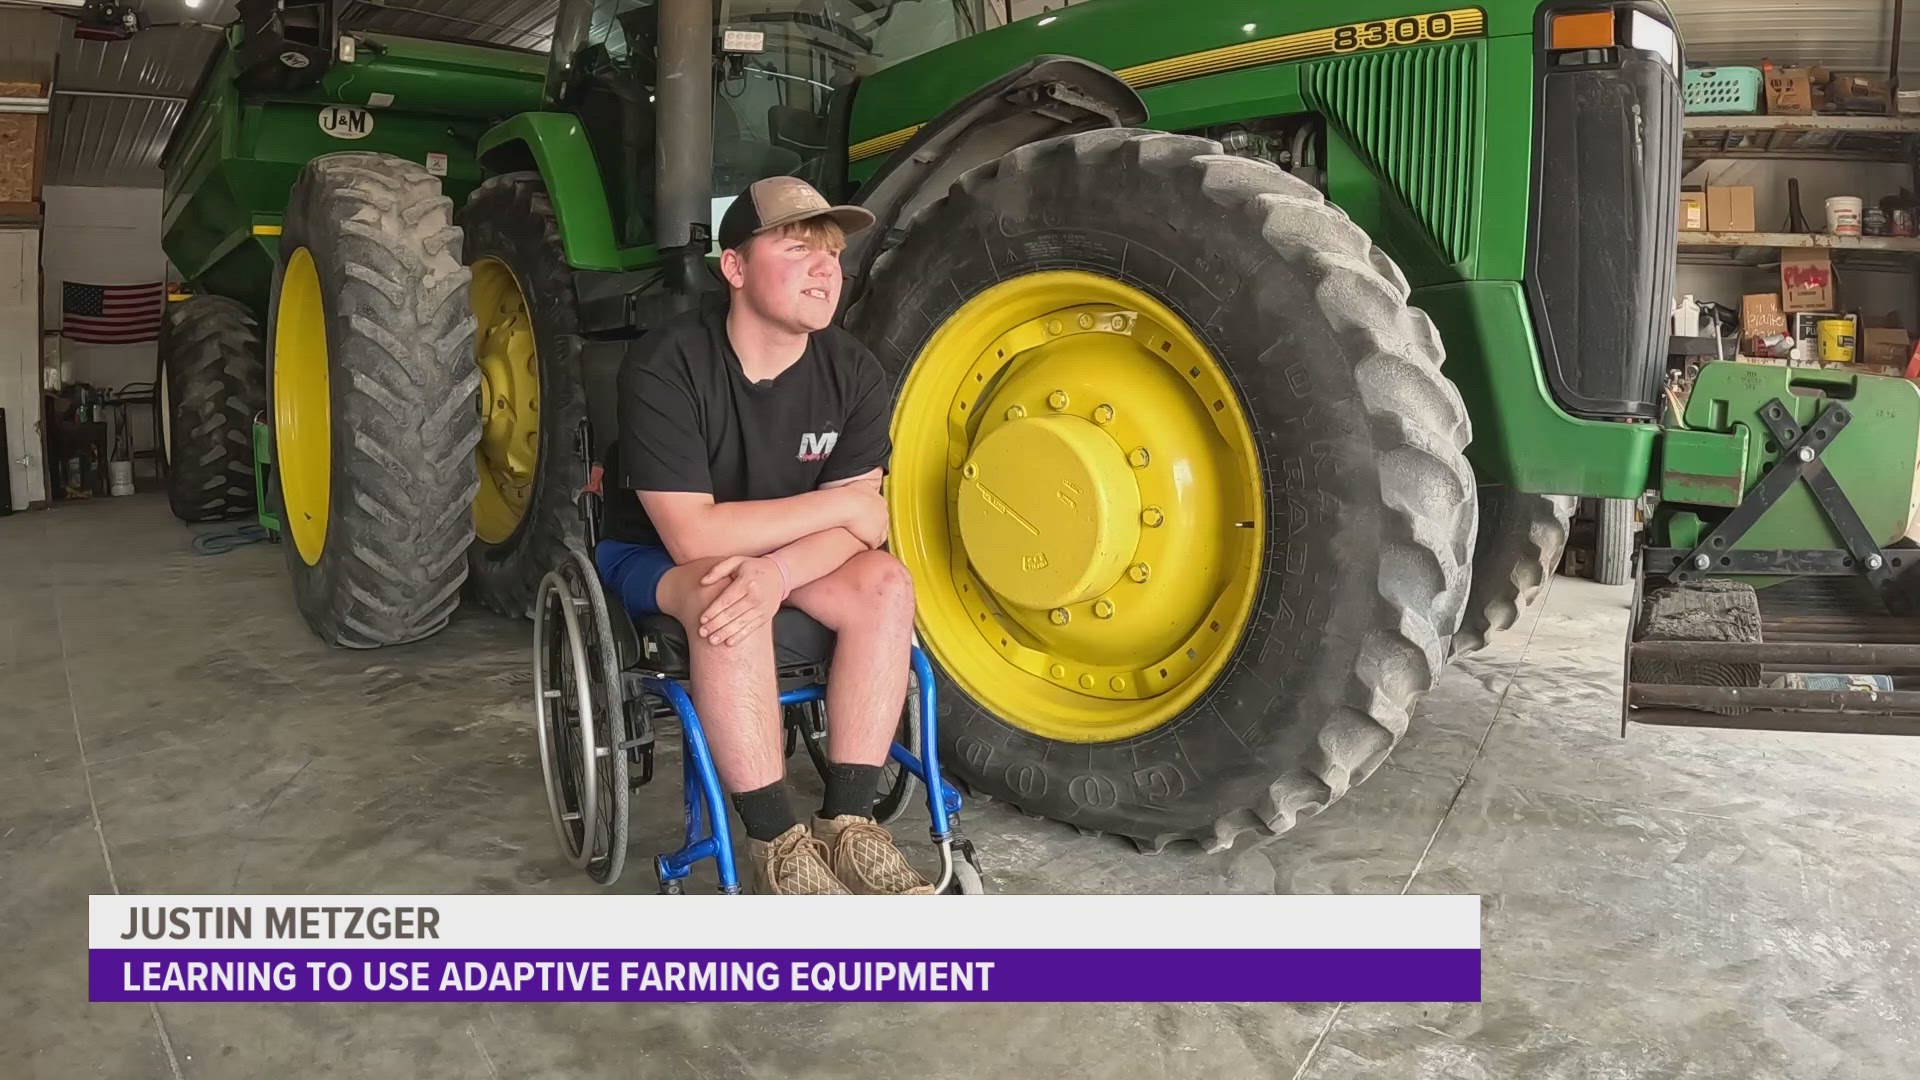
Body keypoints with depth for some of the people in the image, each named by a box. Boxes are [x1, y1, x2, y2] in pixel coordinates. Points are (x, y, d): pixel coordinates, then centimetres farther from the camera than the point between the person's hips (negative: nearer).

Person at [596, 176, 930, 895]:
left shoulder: (853, 375, -9)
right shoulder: (664, 369, -24)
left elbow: (861, 528, -15)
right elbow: (692, 534, -31)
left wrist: (777, 570, -37)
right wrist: (838, 503, -24)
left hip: (789, 559, 5)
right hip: (651, 562, -4)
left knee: (884, 583, -24)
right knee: (722, 596, -38)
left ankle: (848, 822, -21)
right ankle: (776, 842, -28)